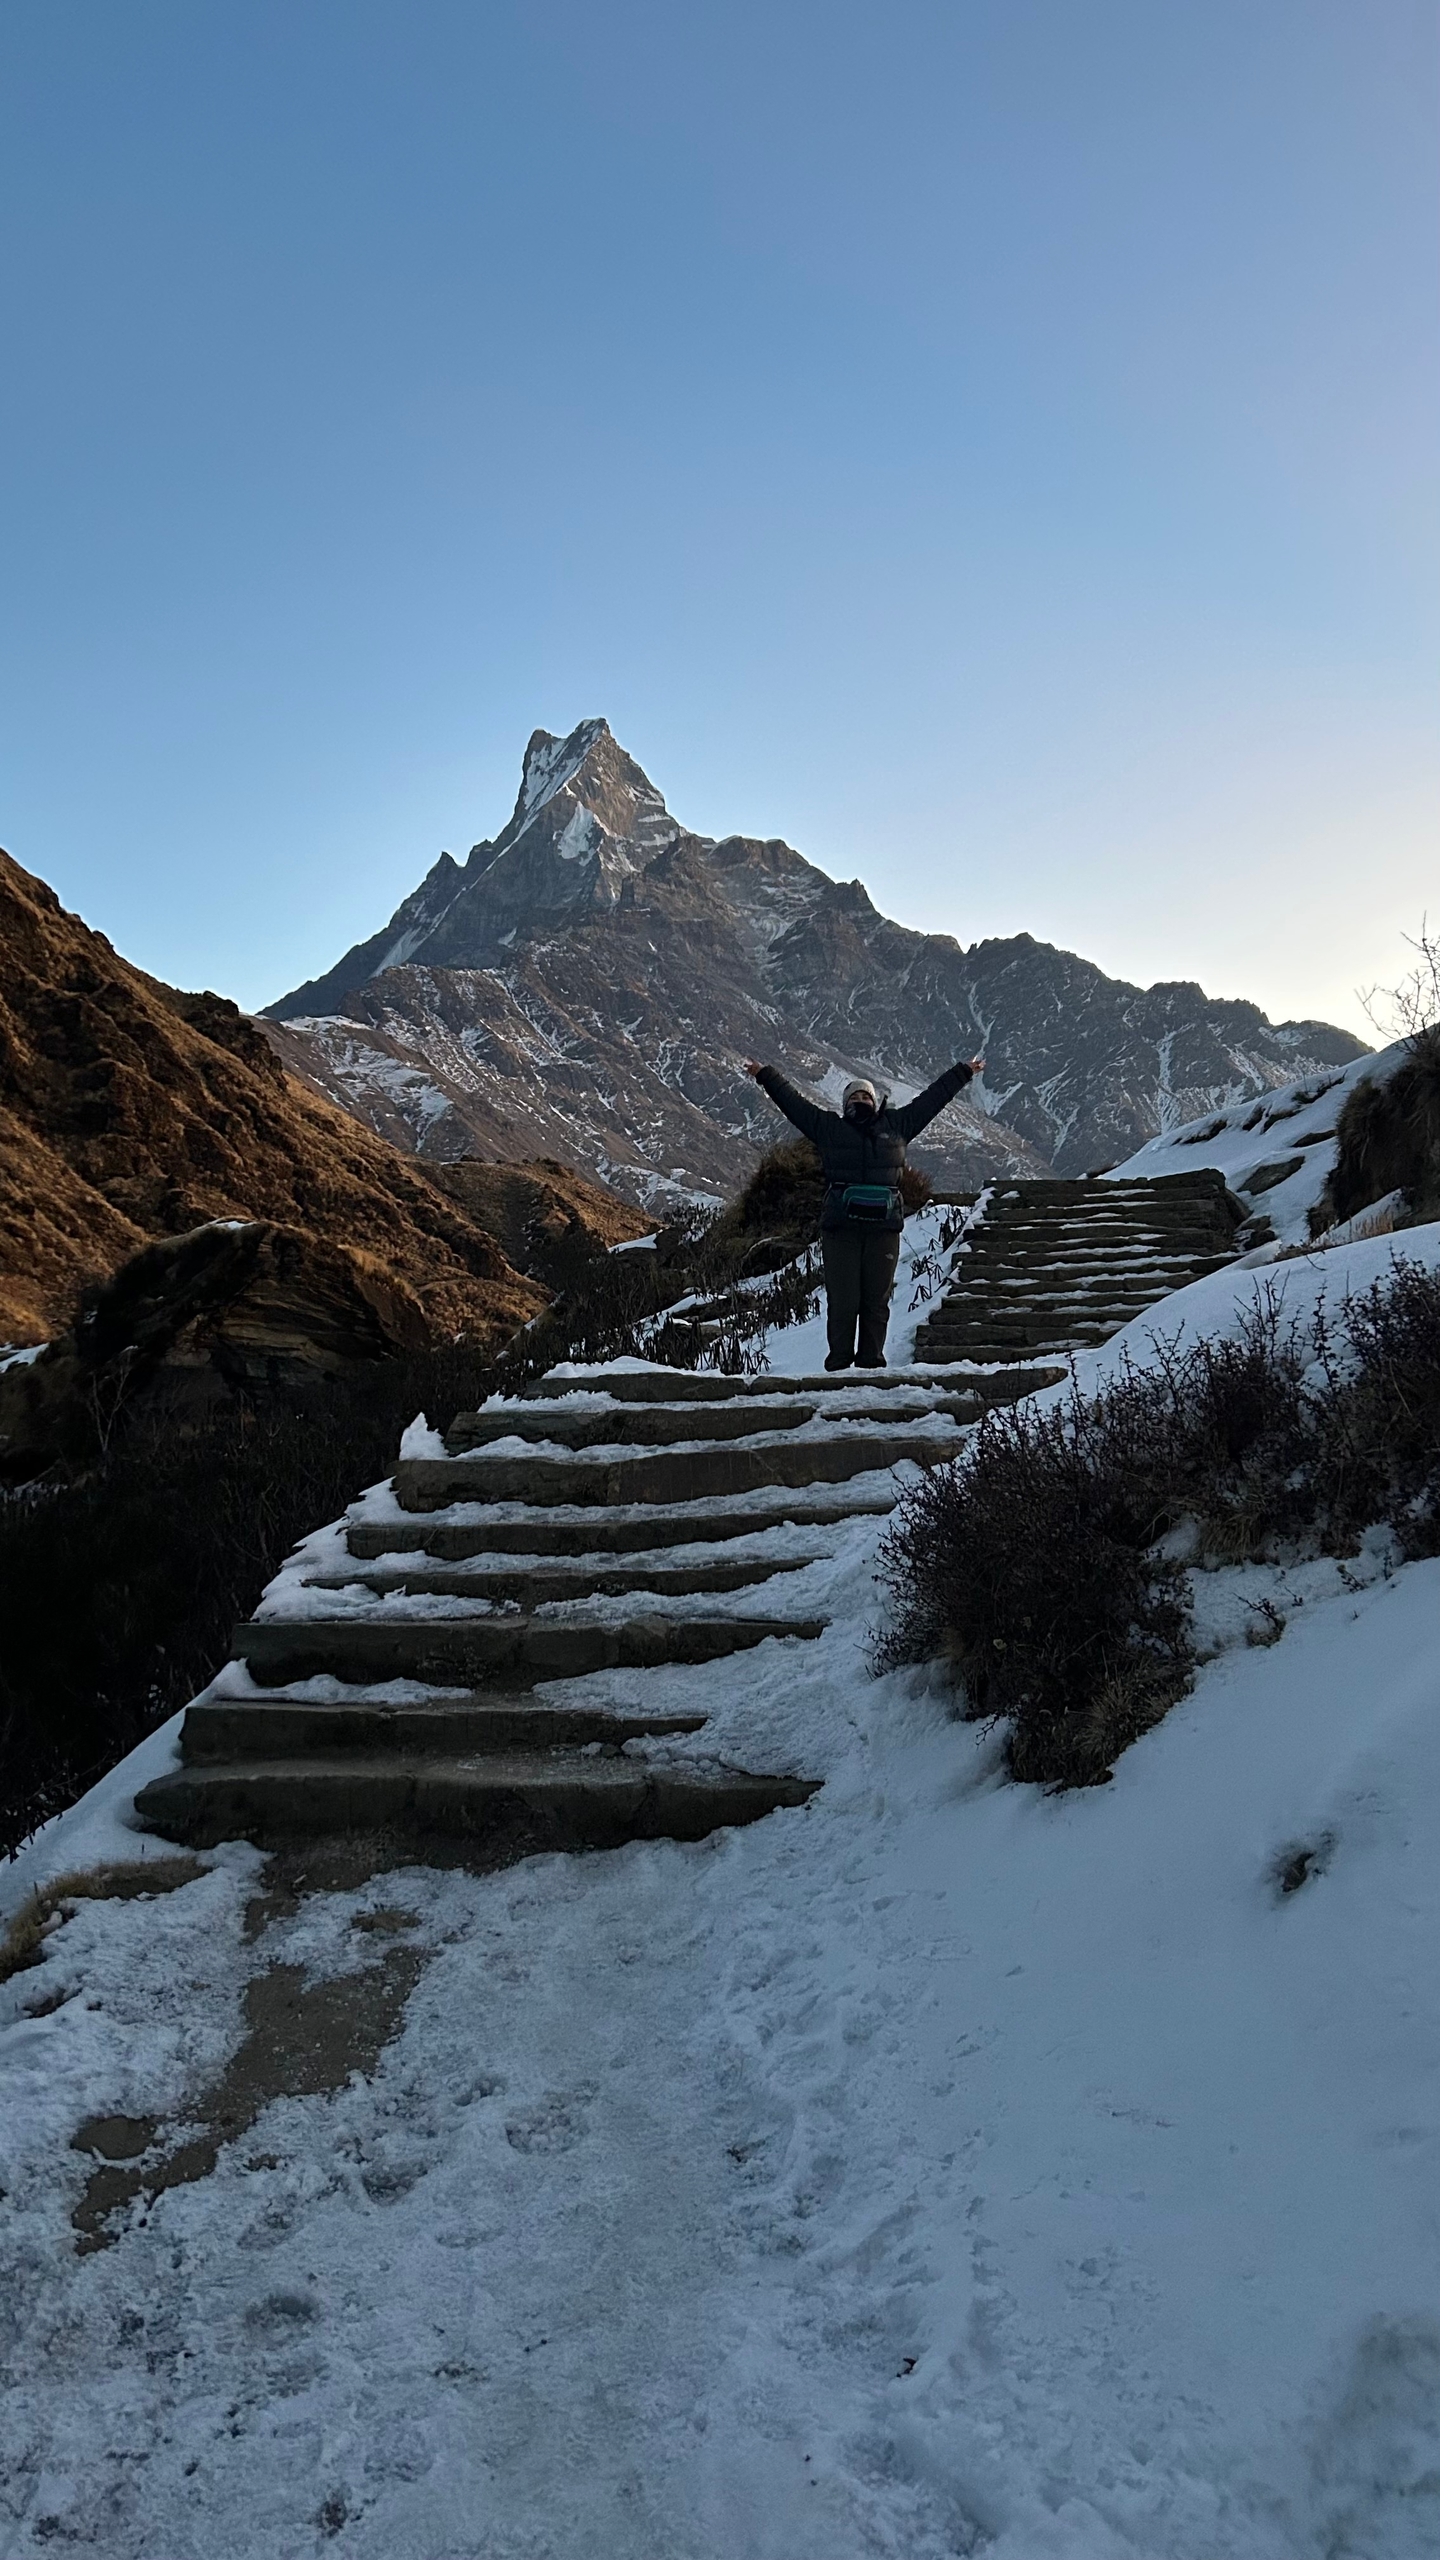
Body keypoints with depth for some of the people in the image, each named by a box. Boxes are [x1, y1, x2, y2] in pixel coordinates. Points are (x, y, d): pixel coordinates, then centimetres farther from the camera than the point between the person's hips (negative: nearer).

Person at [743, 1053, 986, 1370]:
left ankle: (871, 1361, 12)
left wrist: (962, 1072, 29)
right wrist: (765, 1076, 14)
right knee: (842, 1299, -3)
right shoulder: (829, 1128, 13)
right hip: (841, 1228, -1)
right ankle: (839, 1362, 3)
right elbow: (791, 1100, 15)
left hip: (884, 1228, 2)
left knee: (877, 1299, 4)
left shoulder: (896, 1125, 17)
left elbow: (931, 1098, 24)